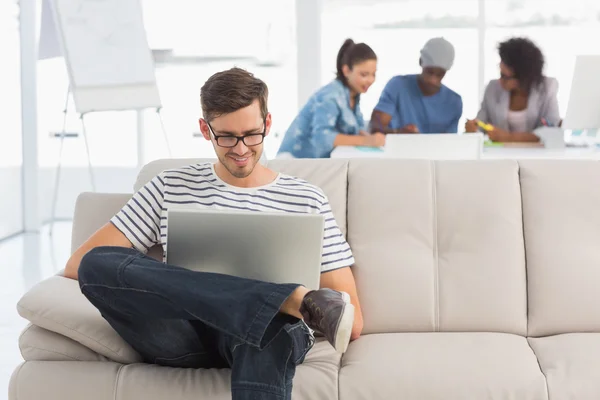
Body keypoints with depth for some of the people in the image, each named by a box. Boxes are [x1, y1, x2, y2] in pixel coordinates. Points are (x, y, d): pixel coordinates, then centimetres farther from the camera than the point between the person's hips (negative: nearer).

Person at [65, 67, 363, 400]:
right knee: (99, 262, -29)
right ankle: (296, 301, -36)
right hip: (184, 336, 3)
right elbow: (78, 264, 11)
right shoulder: (170, 188, 20)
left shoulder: (306, 201, 17)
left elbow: (352, 323, 12)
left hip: (264, 331, -2)